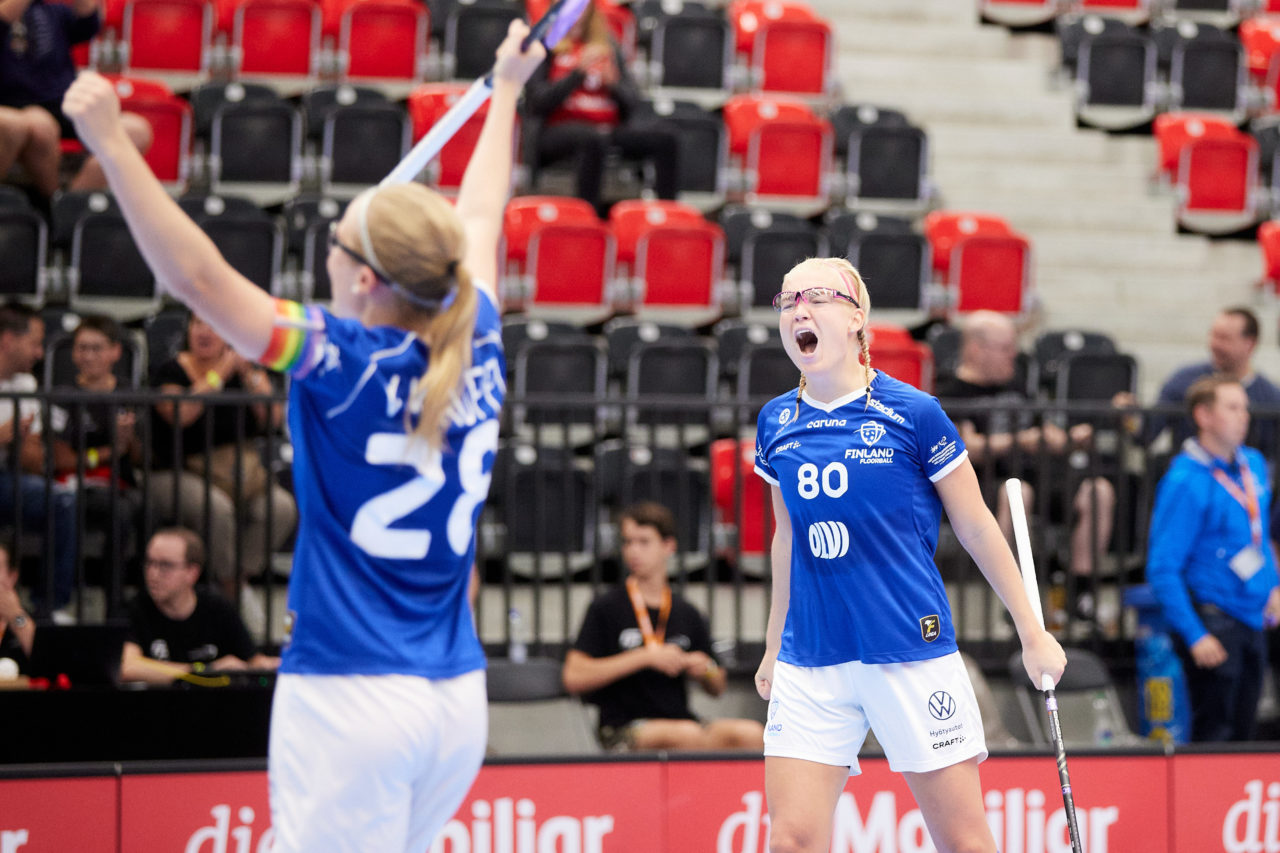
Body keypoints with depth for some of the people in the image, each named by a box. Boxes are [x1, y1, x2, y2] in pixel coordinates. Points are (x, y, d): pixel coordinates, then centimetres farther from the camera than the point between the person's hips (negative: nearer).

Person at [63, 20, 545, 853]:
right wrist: (506, 91, 41)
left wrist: (112, 143, -17)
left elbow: (197, 275, -18)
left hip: (352, 701, -7)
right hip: (458, 698, 7)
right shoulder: (477, 353, 5)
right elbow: (478, 220, 23)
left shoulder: (348, 362, -12)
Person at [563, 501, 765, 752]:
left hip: (680, 720, 4)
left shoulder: (687, 615, 15)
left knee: (750, 733, -25)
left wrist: (705, 671, 0)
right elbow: (574, 678, -9)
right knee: (689, 735, -36)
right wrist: (646, 657, -12)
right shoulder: (606, 609, 3)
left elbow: (717, 688, 25)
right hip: (623, 729, -4)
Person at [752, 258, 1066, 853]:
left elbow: (977, 528, 1)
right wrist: (774, 647, 24)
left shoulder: (913, 414, -6)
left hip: (911, 656, -3)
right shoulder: (776, 423, 7)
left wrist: (1033, 634, 4)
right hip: (809, 663, 3)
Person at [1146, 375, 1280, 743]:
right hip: (1212, 620, -7)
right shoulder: (1185, 481, -16)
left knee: (1243, 733, 12)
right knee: (1214, 733, -3)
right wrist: (1195, 636, -20)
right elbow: (1162, 569, -17)